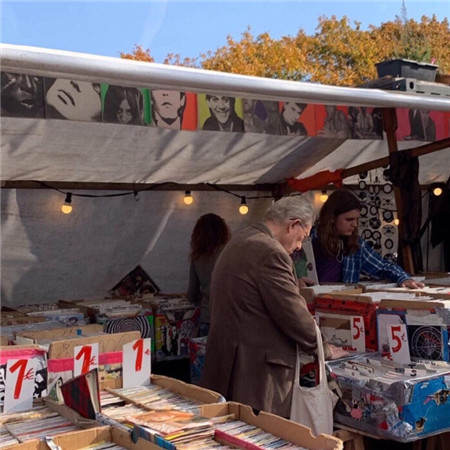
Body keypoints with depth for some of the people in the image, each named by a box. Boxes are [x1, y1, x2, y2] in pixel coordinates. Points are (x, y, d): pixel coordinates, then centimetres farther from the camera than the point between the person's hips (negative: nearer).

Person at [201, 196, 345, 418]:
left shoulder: (239, 241, 13)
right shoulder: (270, 253, -19)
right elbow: (294, 314, -17)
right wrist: (324, 349, -2)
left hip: (224, 360, 10)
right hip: (254, 365, -10)